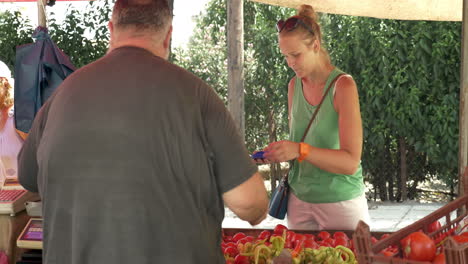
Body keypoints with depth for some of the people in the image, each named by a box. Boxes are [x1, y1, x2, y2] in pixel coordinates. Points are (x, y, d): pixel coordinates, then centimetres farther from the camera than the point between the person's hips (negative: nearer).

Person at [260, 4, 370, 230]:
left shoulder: (343, 85, -14)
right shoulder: (294, 85, 3)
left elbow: (350, 163, -19)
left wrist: (300, 150, -29)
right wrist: (278, 152, -5)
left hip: (339, 202, -5)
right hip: (299, 200, 5)